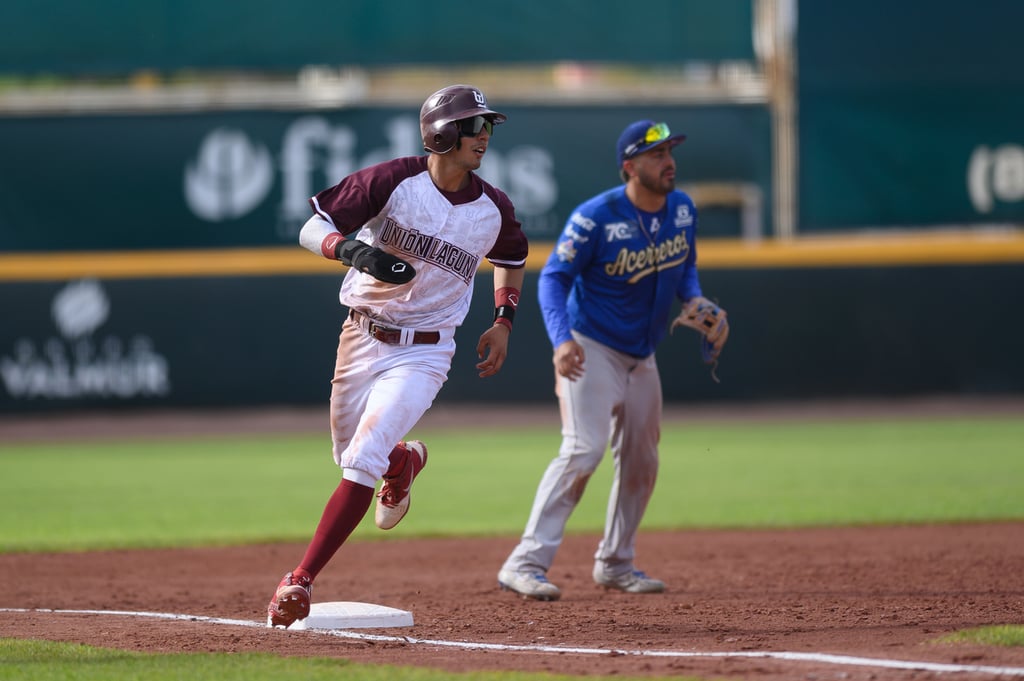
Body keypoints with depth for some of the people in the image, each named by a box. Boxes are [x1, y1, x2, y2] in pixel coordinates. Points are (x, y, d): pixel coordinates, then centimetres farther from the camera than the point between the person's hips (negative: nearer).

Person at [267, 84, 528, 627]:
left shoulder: (494, 210, -3)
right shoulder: (392, 181, -13)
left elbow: (511, 261, 20)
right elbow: (313, 229, -10)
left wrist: (503, 321, 8)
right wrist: (353, 250, -31)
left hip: (422, 353, -1)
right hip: (361, 338, 1)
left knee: (363, 462, -17)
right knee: (349, 458, 17)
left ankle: (300, 580, -14)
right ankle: (406, 461, 54)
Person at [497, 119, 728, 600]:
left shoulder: (682, 209, 0)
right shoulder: (596, 217, -20)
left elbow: (685, 266, 15)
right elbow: (554, 278, -18)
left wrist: (694, 299, -8)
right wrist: (562, 339, -33)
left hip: (642, 357, 8)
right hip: (592, 349, -8)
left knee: (641, 462, 13)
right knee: (583, 449, -22)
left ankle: (615, 564, 30)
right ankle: (525, 563, -23)